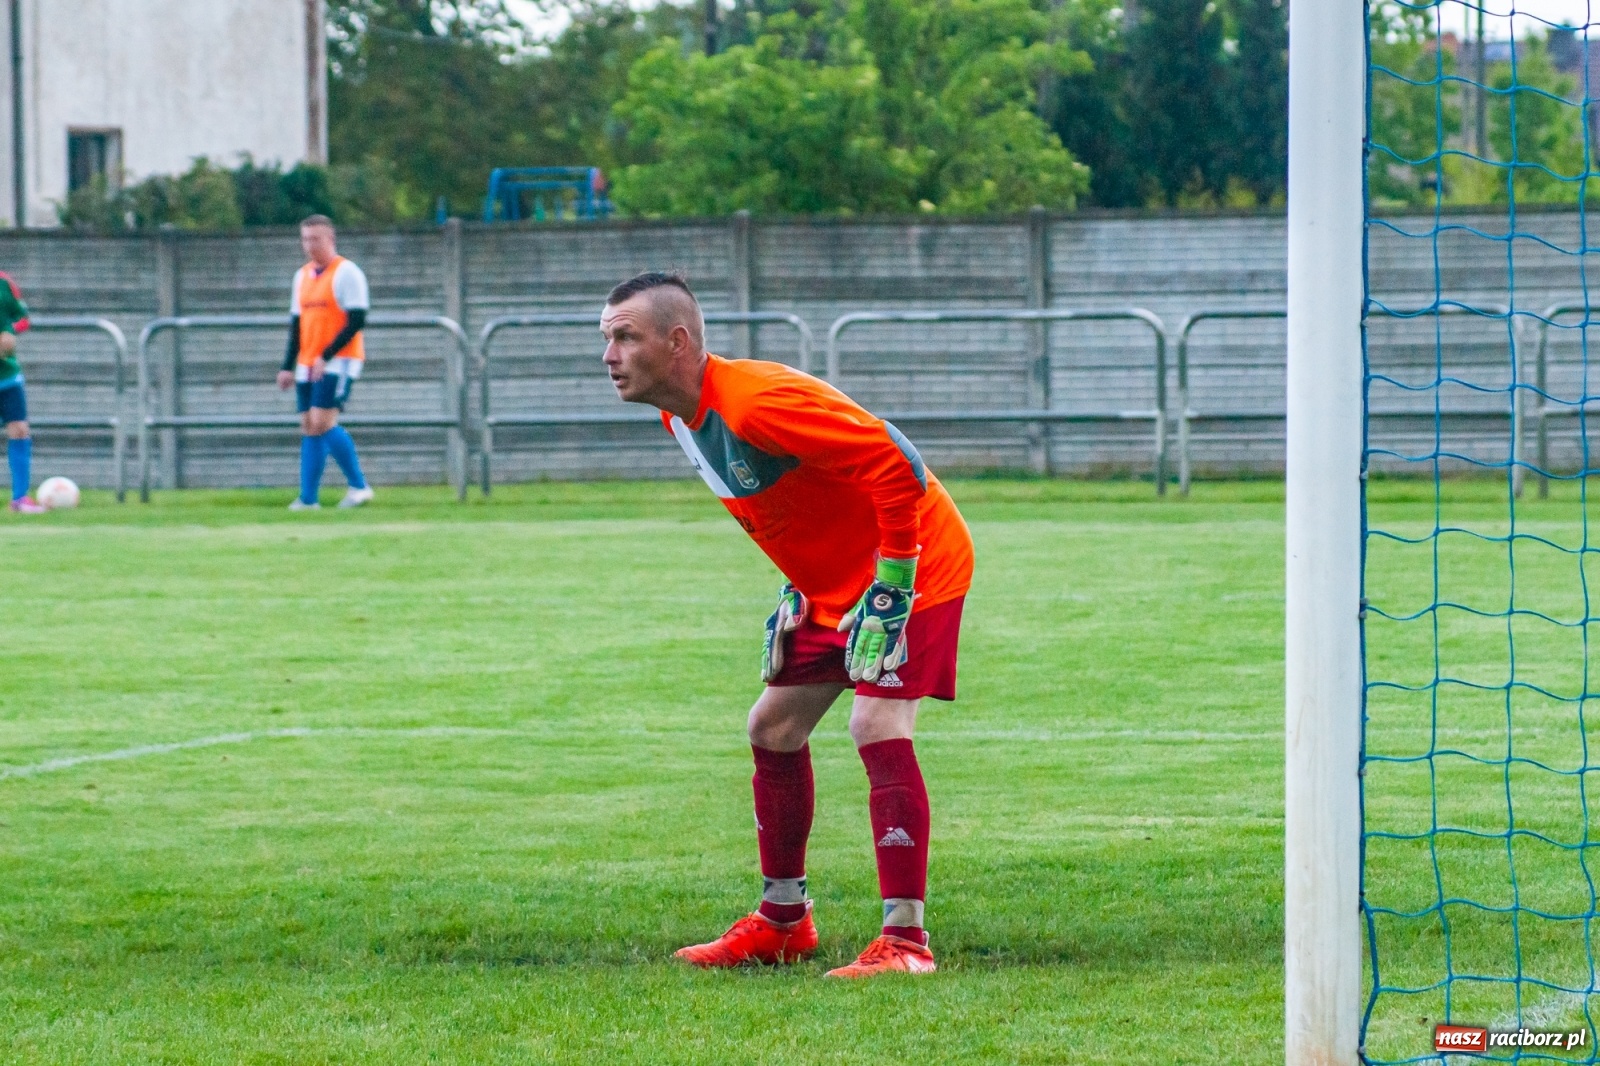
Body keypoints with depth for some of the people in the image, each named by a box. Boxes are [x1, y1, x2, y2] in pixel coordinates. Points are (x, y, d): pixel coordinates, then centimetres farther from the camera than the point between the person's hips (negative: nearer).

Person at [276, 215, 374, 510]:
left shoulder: (346, 273, -8)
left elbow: (356, 321, -14)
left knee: (323, 422, -16)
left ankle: (359, 486, -7)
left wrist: (326, 356, -19)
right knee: (308, 427, 3)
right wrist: (288, 366, 12)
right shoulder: (302, 276, 15)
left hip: (337, 363, -7)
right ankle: (308, 499, 5)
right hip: (308, 364, 7)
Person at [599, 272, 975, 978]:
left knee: (877, 728, -20)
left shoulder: (757, 403, -30)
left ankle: (905, 941, -18)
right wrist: (801, 589, 12)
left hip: (915, 562, -10)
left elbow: (895, 463, -32)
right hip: (834, 582, 10)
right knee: (773, 728, 11)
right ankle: (783, 921, 24)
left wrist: (891, 586, -27)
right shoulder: (679, 414, 1)